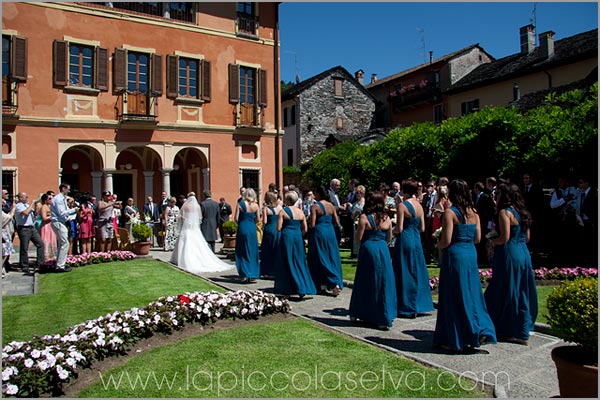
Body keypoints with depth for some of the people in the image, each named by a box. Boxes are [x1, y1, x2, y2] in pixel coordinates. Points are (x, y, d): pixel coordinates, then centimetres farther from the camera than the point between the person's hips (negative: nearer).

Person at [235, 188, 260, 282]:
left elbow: (236, 218, -7)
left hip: (242, 229, -2)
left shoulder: (240, 204, -7)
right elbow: (257, 219, 1)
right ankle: (252, 275, 13)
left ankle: (245, 275, 6)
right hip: (252, 229, 2)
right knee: (252, 252, 12)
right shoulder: (255, 205, -1)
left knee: (242, 252, 8)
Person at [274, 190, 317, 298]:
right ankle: (302, 289, 7)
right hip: (298, 237, 3)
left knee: (287, 264, 6)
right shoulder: (300, 212, 7)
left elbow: (278, 228, -9)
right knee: (299, 263, 11)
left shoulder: (283, 211, -5)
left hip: (287, 237, -3)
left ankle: (288, 290, 9)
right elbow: (305, 229, 6)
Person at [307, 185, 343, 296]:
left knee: (321, 259, 5)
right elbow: (337, 222, 6)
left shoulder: (315, 206, -11)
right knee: (332, 258, 11)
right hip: (330, 232, 5)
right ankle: (337, 283, 7)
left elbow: (312, 225, -15)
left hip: (319, 233, -5)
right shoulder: (331, 205, 5)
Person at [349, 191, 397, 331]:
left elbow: (358, 238, -9)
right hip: (383, 251, 3)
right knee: (384, 282, 9)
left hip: (368, 249, -2)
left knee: (366, 282, 10)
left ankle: (356, 313, 24)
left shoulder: (364, 217, -10)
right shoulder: (387, 218, 2)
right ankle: (384, 318, 10)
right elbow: (389, 238, 9)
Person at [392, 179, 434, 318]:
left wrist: (390, 232, 3)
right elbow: (422, 228, 9)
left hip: (405, 239, -6)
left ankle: (407, 307, 8)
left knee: (404, 273, 2)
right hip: (417, 240, 7)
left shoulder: (402, 205, -13)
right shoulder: (419, 206, 6)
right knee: (417, 271, 15)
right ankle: (419, 305, 22)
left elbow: (399, 228, -16)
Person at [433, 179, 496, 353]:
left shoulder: (450, 212, -13)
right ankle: (480, 332, 16)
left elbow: (446, 241, -16)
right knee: (470, 294, 16)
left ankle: (455, 341, 11)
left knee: (454, 297, 3)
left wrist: (439, 246, 4)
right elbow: (477, 238, 10)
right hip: (471, 254, 6)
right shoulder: (474, 213, 7)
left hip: (455, 255, -6)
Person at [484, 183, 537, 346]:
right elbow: (527, 237, 15)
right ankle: (522, 331, 24)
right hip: (524, 253, 9)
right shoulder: (522, 212, 12)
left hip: (509, 254, -8)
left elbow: (505, 238, -19)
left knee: (507, 291, 2)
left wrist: (493, 241, -1)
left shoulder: (505, 212, -13)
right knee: (521, 291, 14)